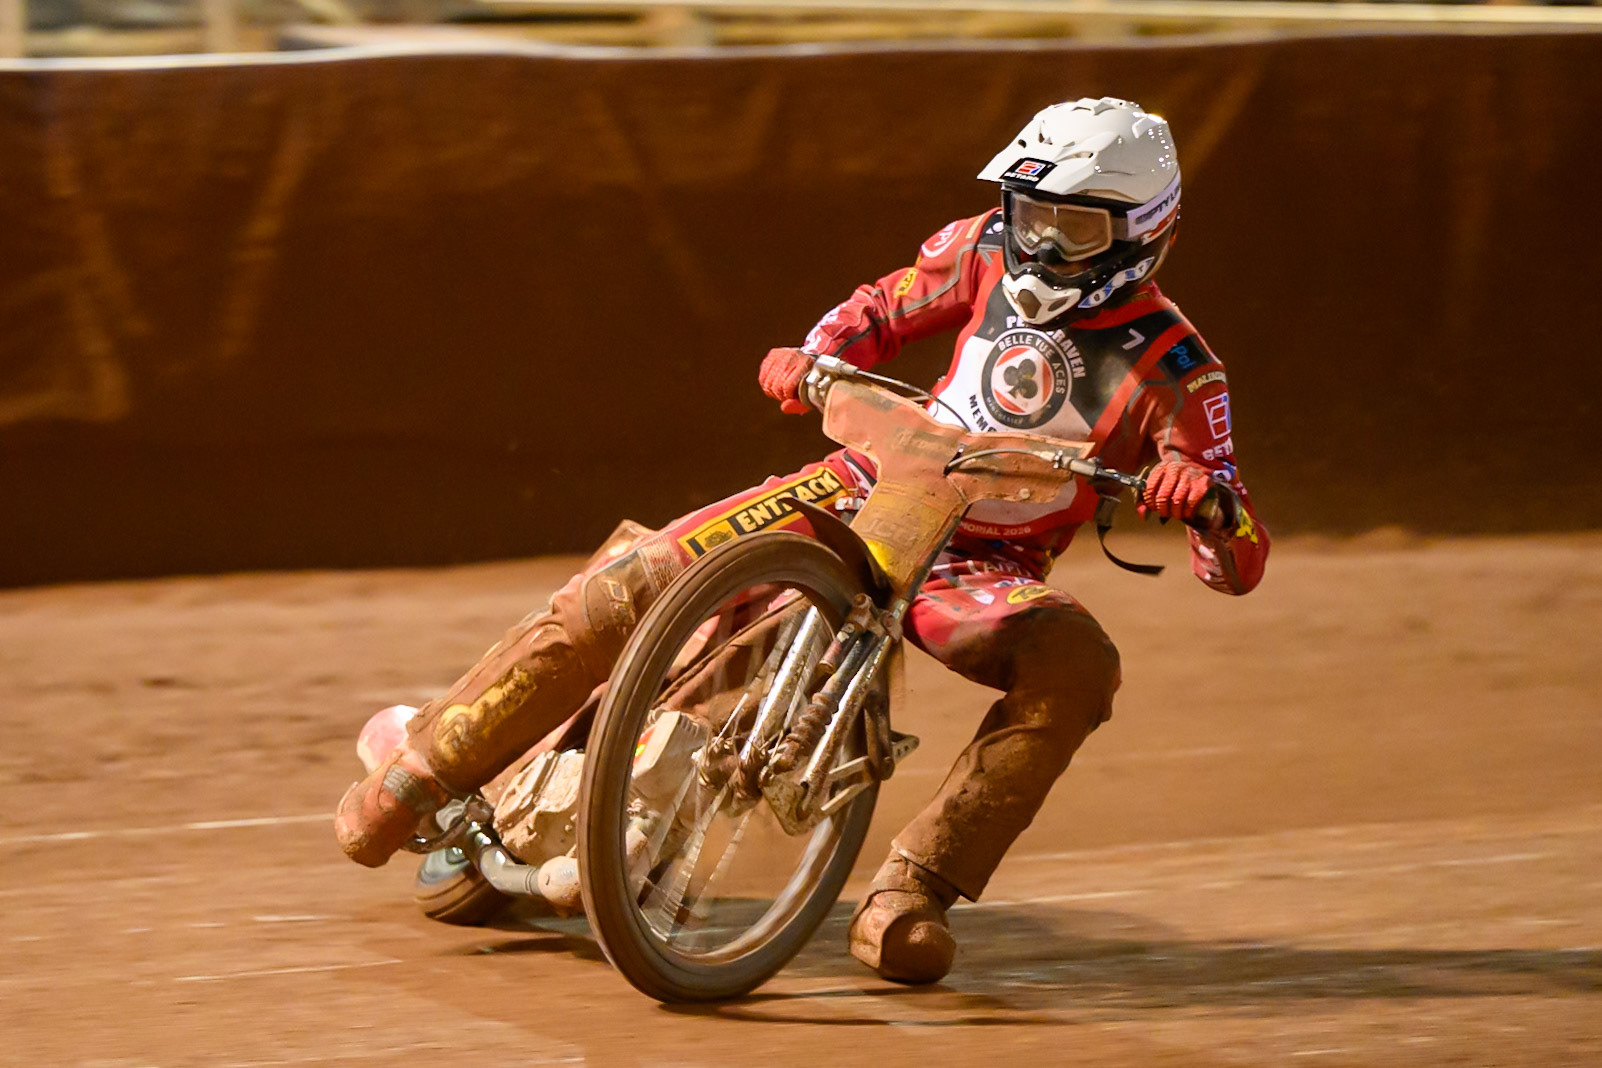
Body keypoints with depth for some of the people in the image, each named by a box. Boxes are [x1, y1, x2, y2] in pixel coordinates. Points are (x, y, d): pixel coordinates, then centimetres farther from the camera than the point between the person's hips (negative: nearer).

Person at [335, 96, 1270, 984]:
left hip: (983, 568, -2)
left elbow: (1241, 564, -13)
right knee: (631, 584, -14)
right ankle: (422, 772, 0)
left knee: (1078, 667, -35)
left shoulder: (1172, 369, -12)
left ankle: (907, 897, -35)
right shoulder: (992, 252, -1)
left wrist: (1207, 499, -37)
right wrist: (811, 359, -6)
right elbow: (886, 308, 17)